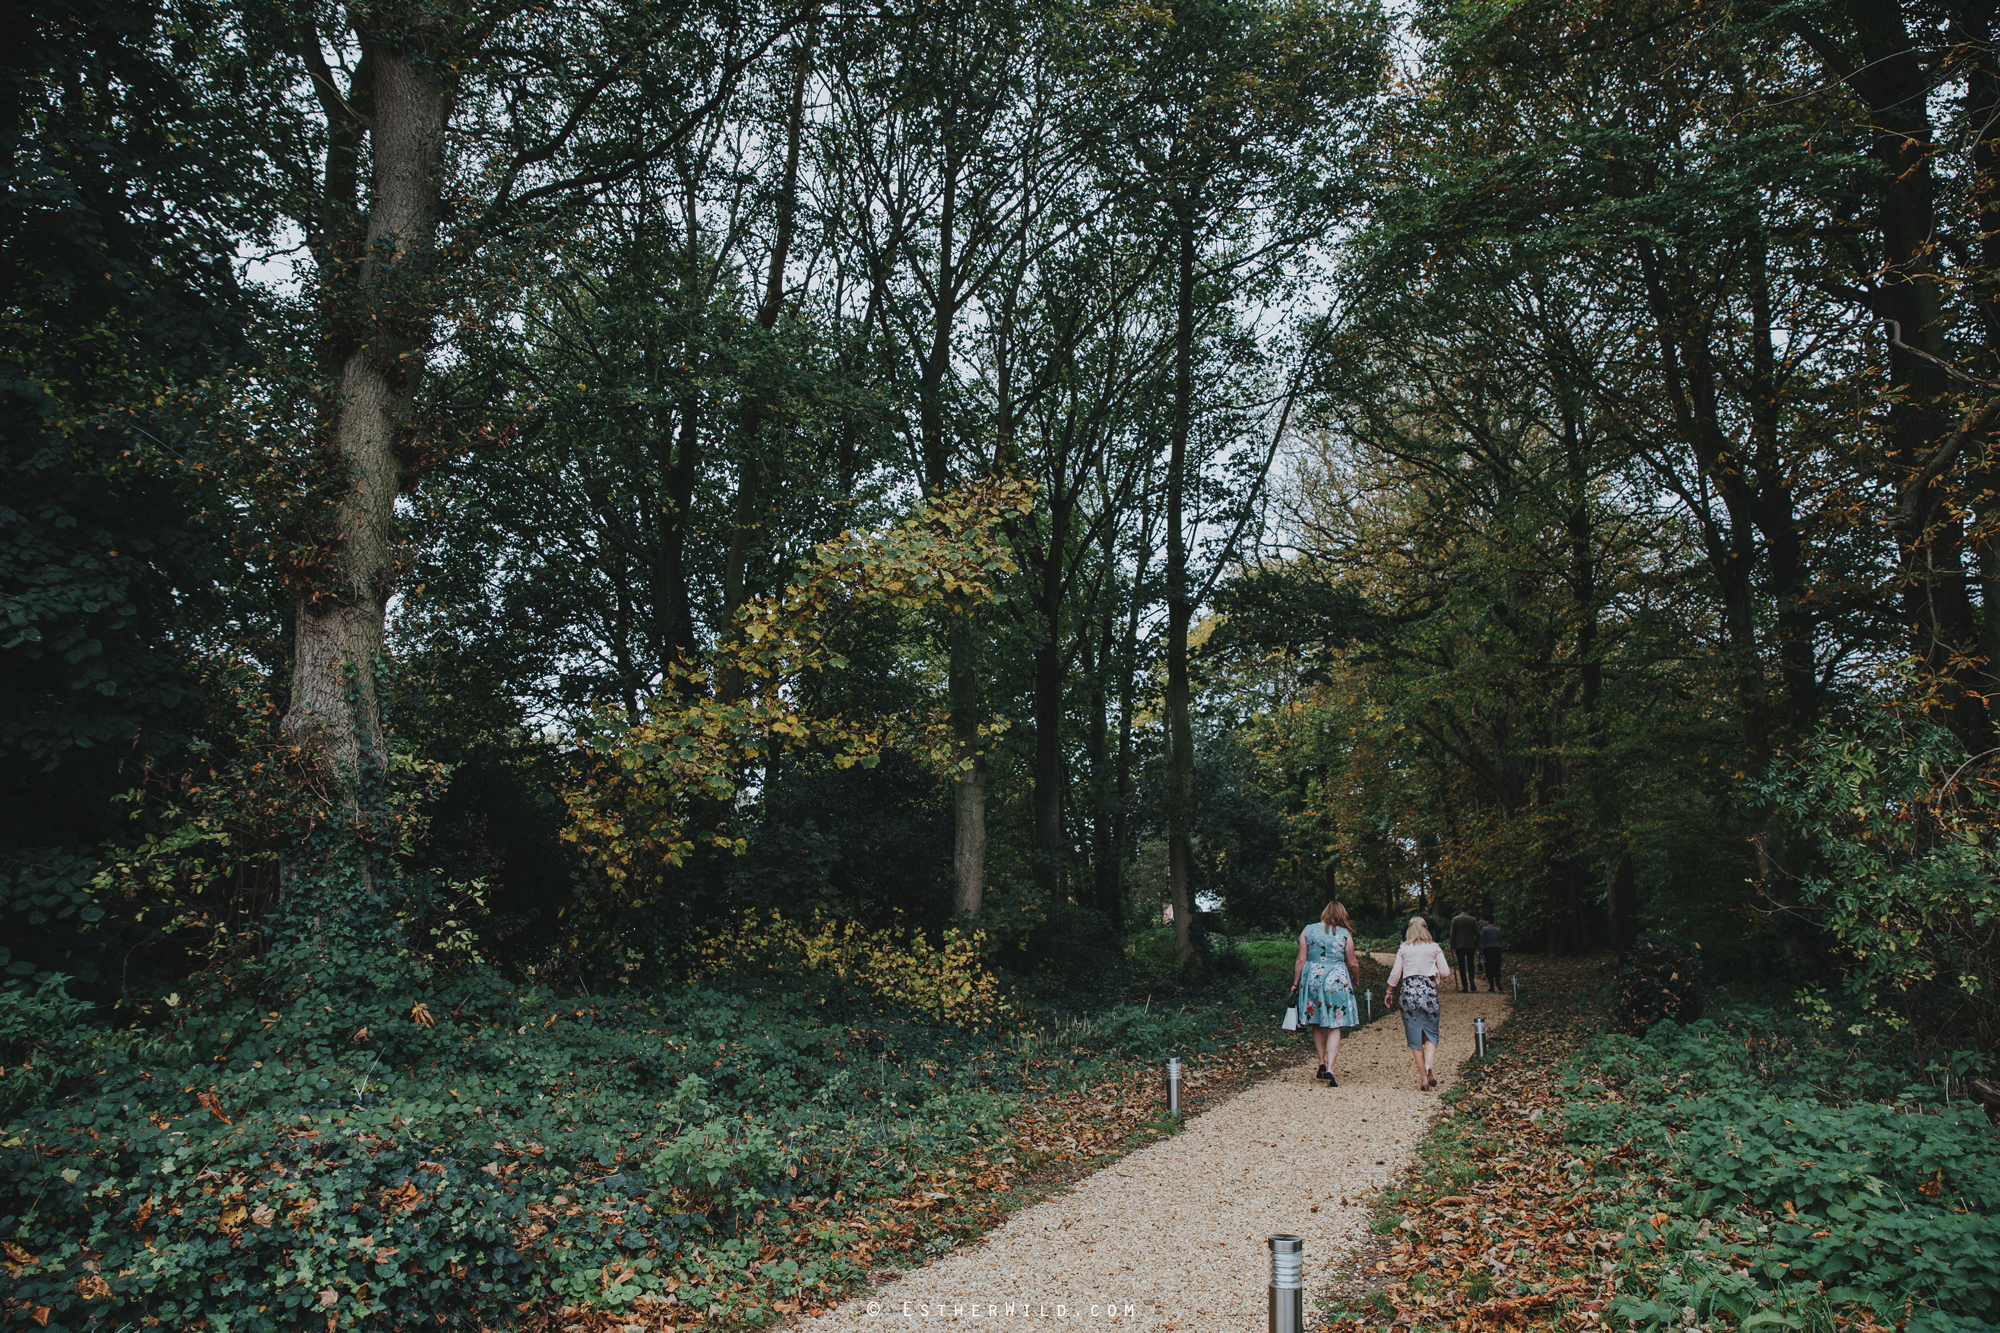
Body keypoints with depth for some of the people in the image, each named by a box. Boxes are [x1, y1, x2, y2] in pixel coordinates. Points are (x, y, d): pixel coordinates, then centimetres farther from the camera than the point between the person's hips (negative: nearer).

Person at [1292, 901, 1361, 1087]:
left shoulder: (1308, 930, 1)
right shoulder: (1345, 934, -1)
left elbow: (1301, 960, 0)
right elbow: (1352, 963, 4)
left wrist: (1295, 983, 7)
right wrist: (1355, 980, 22)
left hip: (1312, 978, 2)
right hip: (1337, 980, -1)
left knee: (1317, 1023, 18)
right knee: (1334, 1027, 2)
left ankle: (1322, 1063, 20)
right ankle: (1330, 1069, -9)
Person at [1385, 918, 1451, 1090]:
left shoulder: (1403, 949, 6)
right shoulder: (1434, 947, 5)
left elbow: (1395, 973, 2)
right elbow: (1445, 972, 2)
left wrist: (1389, 992, 15)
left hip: (1408, 991, 0)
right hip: (1428, 991, 0)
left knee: (1414, 1037, 6)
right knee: (1431, 1033, 9)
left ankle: (1423, 1077, 3)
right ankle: (1428, 1065, -18)